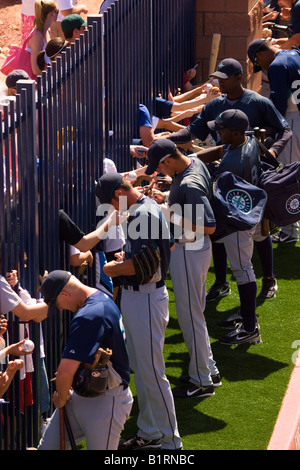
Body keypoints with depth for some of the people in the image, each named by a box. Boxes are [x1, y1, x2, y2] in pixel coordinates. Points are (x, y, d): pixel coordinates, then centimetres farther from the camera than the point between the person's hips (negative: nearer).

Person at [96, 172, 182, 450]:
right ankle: (148, 434, 27)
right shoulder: (149, 208, 12)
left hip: (146, 299, -11)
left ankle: (170, 441, 1)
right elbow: (160, 250, 22)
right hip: (135, 297, 11)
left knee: (151, 372, -6)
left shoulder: (142, 215, -20)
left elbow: (145, 263, -27)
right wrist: (126, 258, 11)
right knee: (139, 368, 18)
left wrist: (114, 269, -11)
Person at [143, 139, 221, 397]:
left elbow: (209, 226, -30)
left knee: (190, 317, 1)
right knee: (195, 312, 21)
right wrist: (168, 201, 5)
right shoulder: (195, 163, 1)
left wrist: (173, 217, -24)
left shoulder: (189, 185, -29)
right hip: (196, 248, 10)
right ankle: (210, 370, 31)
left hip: (189, 251, -10)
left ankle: (201, 381, 11)